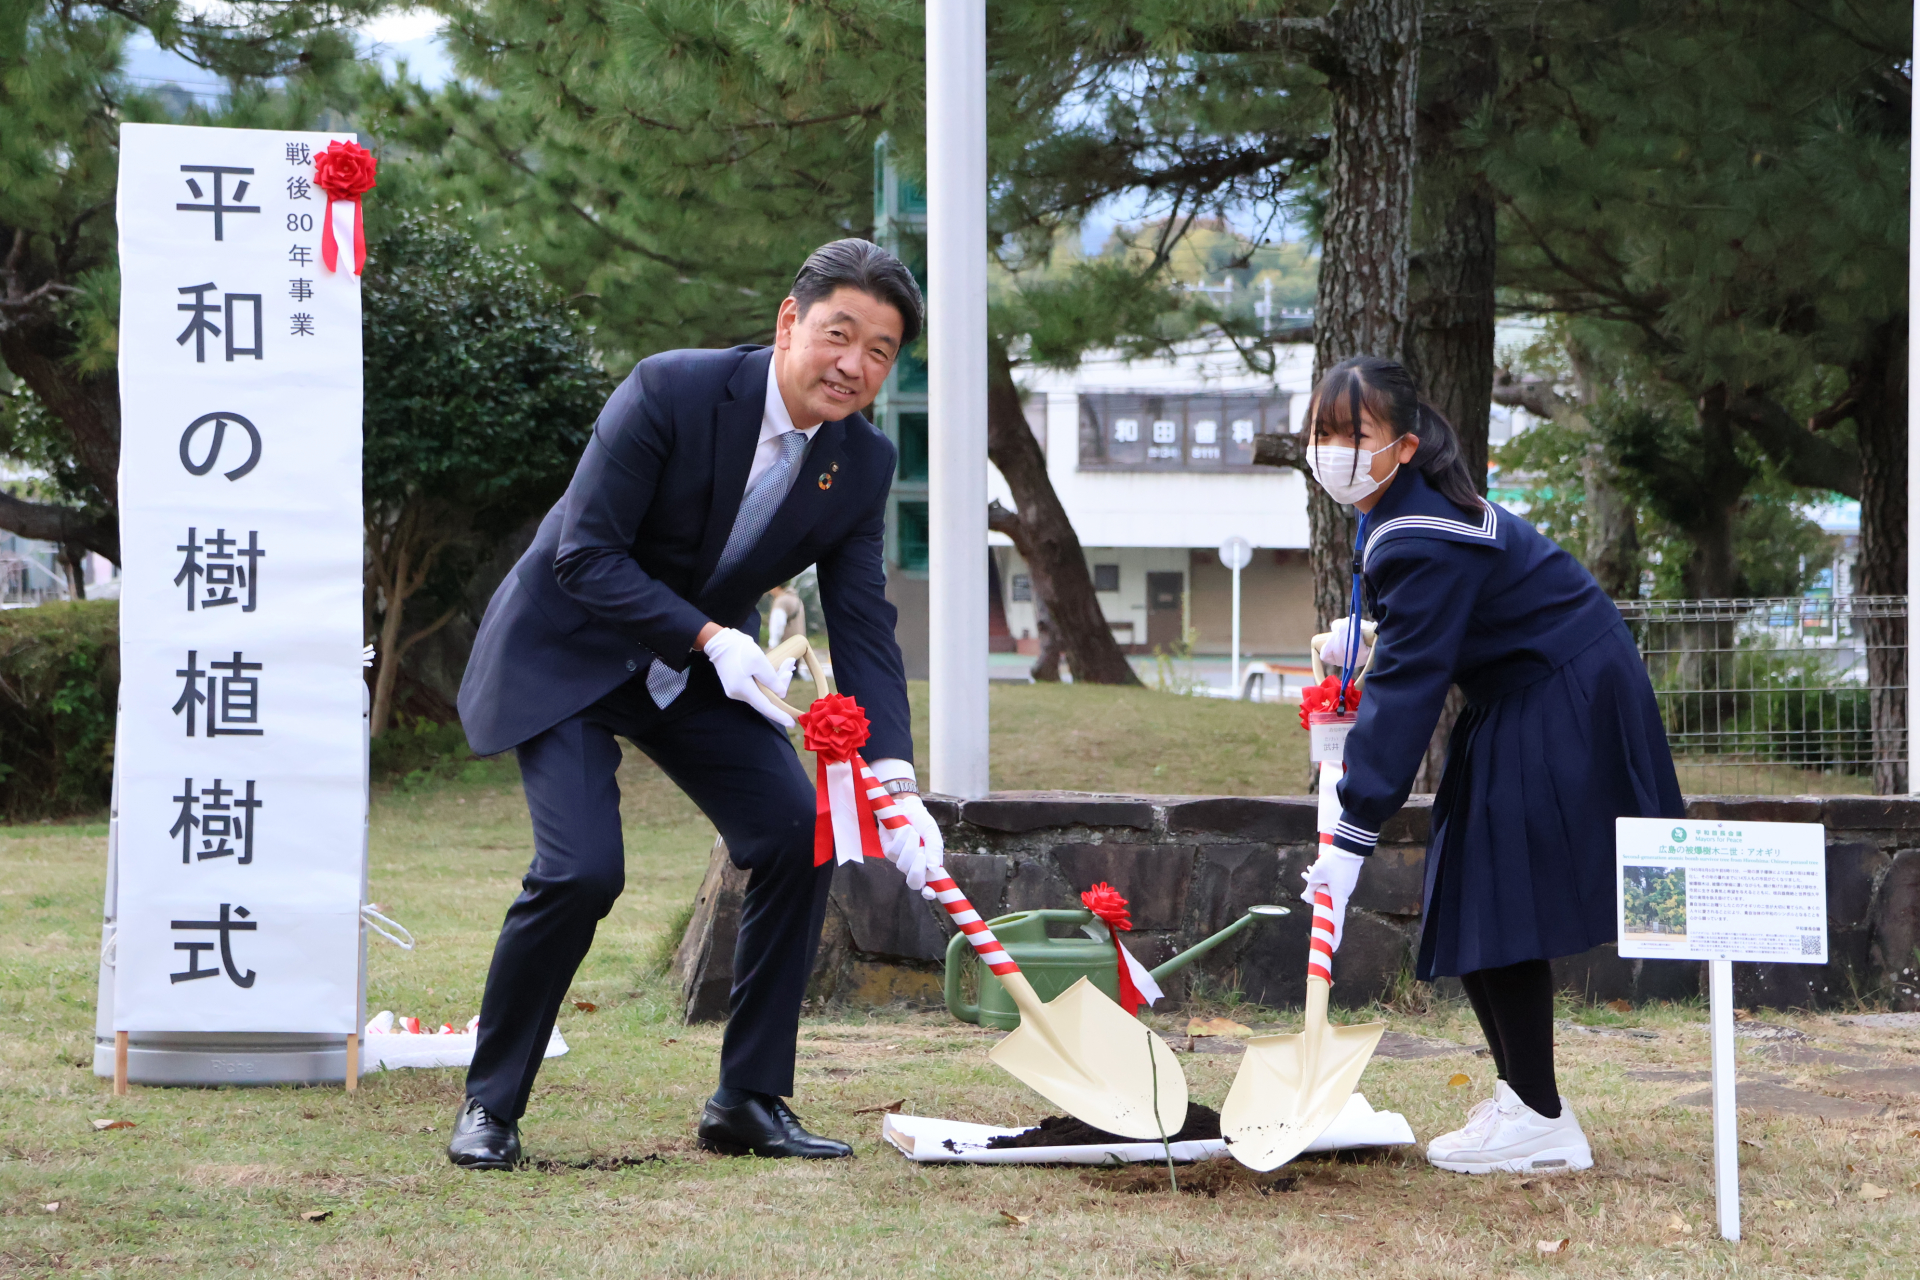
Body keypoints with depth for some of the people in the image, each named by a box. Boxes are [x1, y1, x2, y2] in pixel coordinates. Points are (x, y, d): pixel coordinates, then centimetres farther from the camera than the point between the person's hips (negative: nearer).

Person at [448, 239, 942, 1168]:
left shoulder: (863, 465, -9)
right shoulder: (670, 392, -26)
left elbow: (863, 628, -8)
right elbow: (586, 557, -23)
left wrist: (893, 779, -21)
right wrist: (710, 638, -32)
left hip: (702, 667, 6)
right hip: (566, 650, -6)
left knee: (798, 835, -10)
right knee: (581, 869, -21)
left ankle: (749, 1101, 3)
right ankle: (489, 1104, -2)